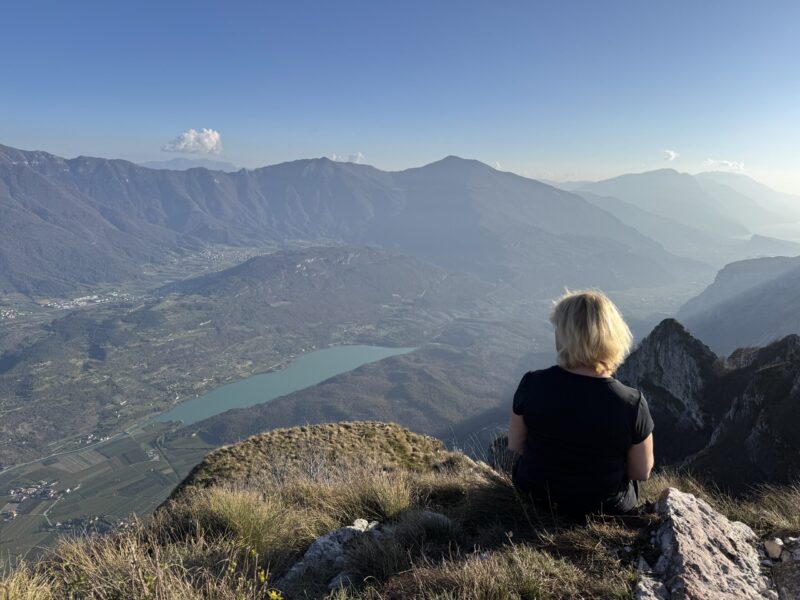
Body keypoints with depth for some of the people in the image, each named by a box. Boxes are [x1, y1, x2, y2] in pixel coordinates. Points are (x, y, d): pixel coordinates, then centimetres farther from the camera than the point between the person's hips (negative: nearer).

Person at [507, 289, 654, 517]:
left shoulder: (532, 385, -23)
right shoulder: (633, 404, -25)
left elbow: (515, 445, -8)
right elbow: (642, 472, -10)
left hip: (535, 493, 1)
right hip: (607, 507, 0)